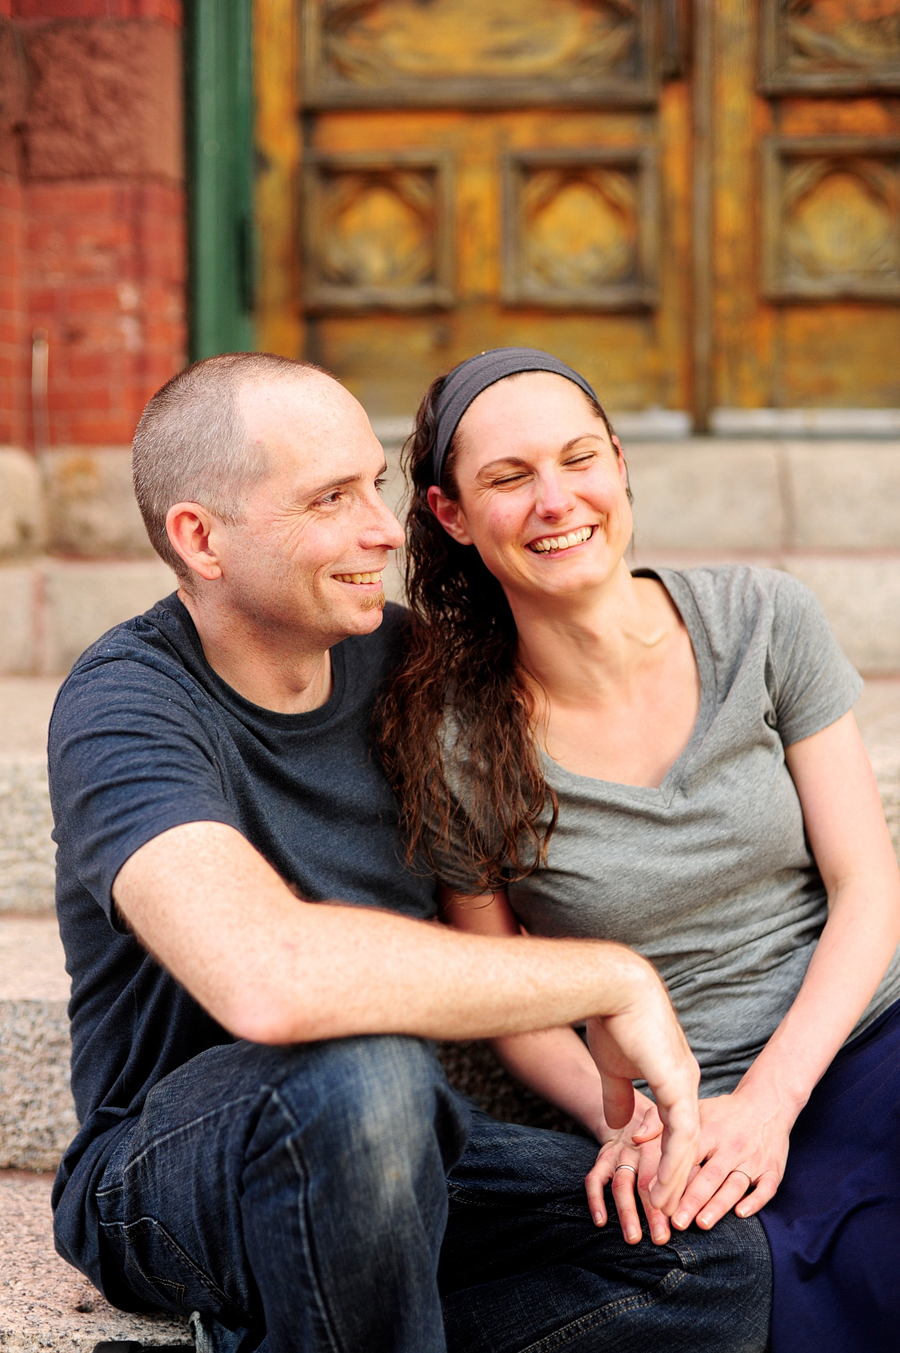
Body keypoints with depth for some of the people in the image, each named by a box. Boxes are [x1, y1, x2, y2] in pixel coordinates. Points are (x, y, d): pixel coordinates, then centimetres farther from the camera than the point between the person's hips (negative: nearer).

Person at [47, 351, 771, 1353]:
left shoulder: (398, 657, 1)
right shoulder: (126, 704, -20)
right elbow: (270, 978, -39)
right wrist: (614, 979, -29)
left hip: (392, 1153, 7)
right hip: (162, 1176, -6)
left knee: (717, 1262, -15)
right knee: (357, 1071, -38)